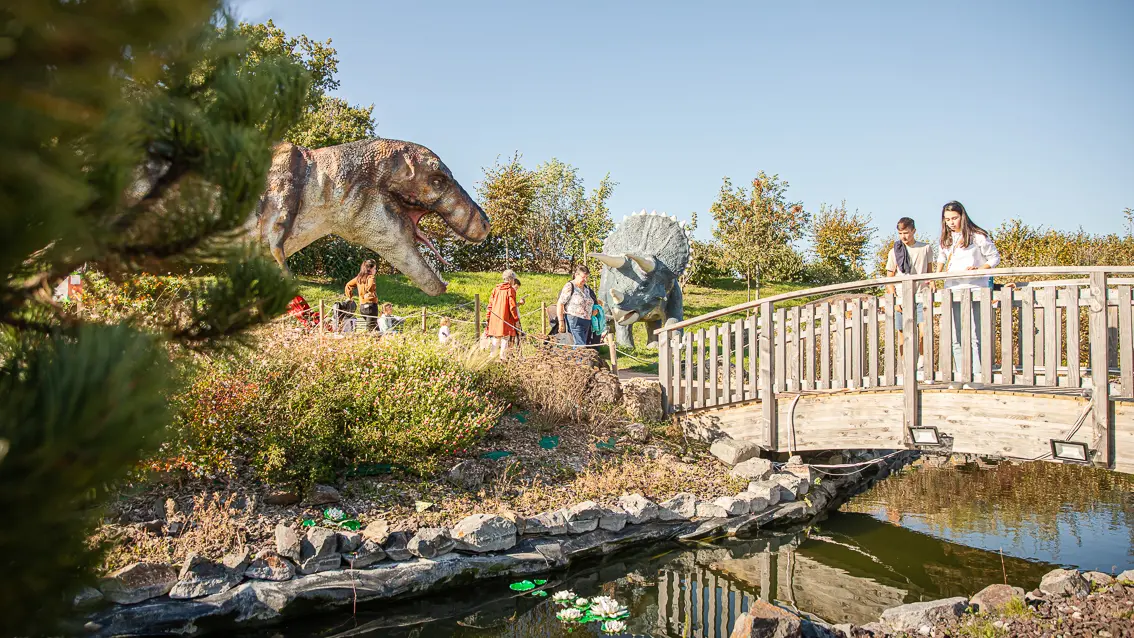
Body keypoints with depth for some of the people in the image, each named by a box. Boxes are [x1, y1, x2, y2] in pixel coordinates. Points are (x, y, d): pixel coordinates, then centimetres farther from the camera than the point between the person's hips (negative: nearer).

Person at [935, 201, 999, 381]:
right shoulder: (945, 240, 14)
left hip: (975, 290, -5)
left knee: (975, 336, -10)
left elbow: (994, 257, 2)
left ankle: (978, 375, -9)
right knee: (956, 338, 2)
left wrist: (978, 270, -14)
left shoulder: (978, 236, -2)